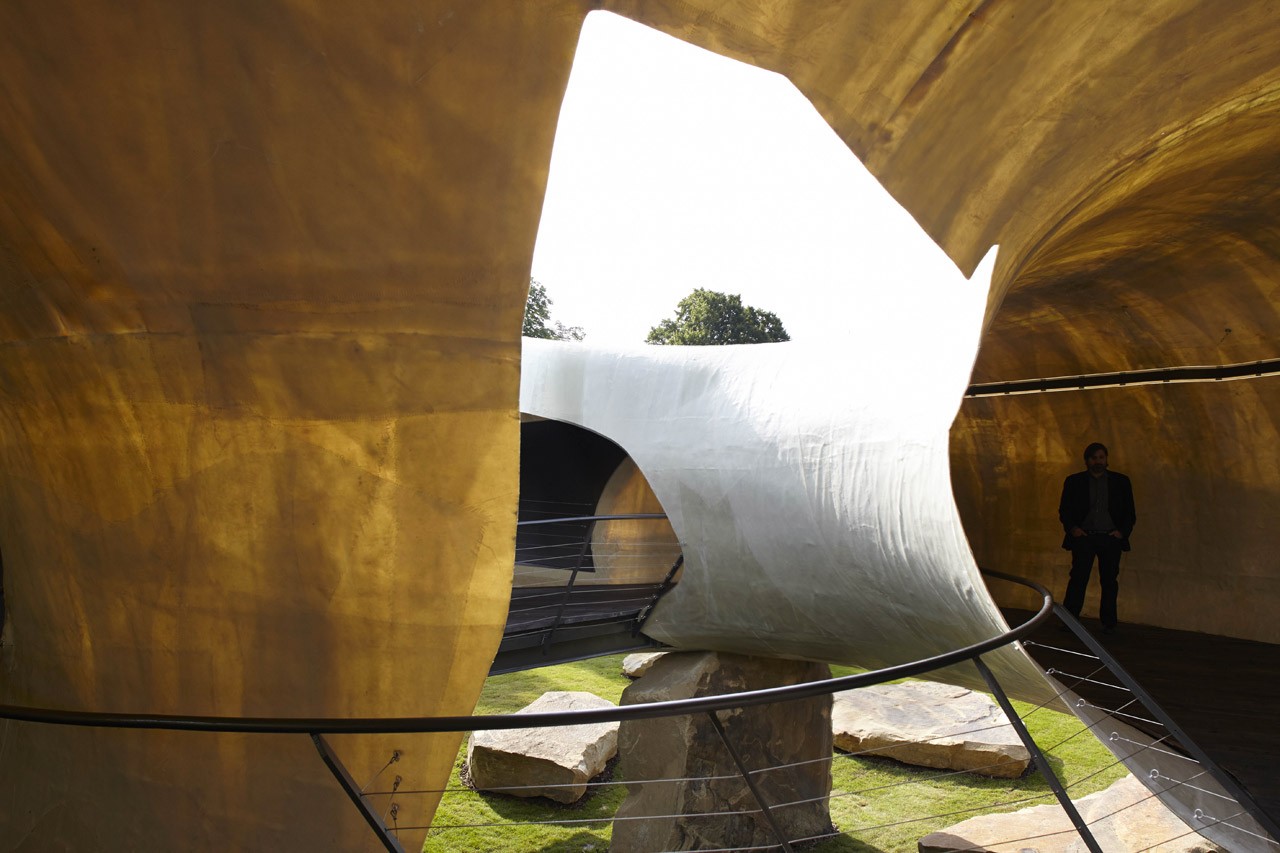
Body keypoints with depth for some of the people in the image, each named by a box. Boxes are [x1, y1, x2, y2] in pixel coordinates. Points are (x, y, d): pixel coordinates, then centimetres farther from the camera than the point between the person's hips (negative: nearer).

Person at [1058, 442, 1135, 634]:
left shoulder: (1121, 481, 11)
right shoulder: (1074, 481, 9)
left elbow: (1129, 512, 10)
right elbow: (1064, 510, 8)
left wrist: (1122, 531, -4)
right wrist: (1072, 528, -7)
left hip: (1111, 538, 1)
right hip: (1084, 537, -1)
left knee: (1109, 580, 3)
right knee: (1078, 578, -6)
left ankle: (1108, 623, 10)